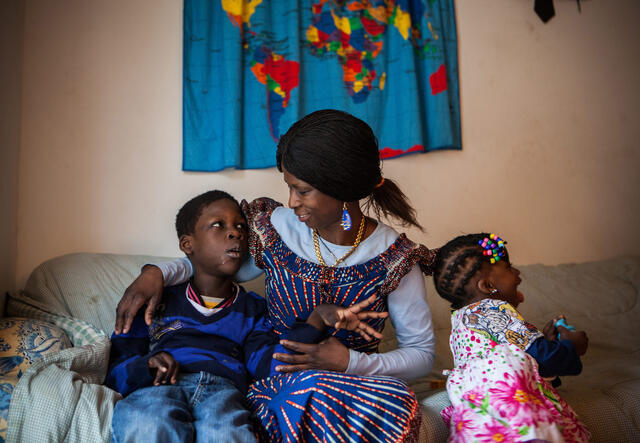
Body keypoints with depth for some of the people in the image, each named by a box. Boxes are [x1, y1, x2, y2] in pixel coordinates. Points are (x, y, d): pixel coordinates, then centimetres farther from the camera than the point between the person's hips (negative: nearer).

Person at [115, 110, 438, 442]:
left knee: (397, 402, -35)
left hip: (352, 388, 1)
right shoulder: (277, 227, -2)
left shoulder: (395, 260, -8)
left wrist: (350, 362, -17)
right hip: (271, 385, -1)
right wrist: (158, 273, -2)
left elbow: (422, 354, 0)